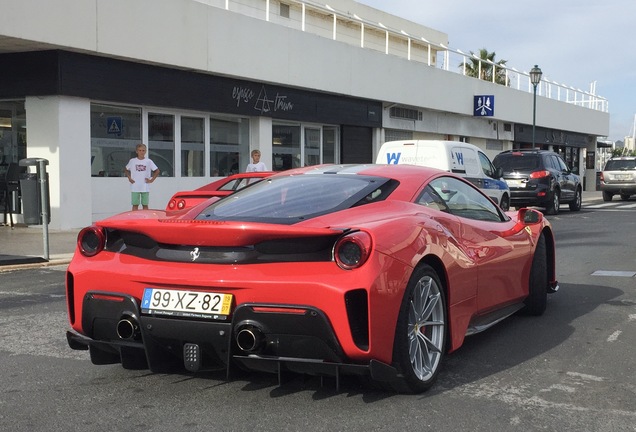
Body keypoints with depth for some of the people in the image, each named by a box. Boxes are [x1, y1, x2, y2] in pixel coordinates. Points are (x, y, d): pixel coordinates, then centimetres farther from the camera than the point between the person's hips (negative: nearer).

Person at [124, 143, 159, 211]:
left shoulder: (149, 161, 2)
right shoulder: (132, 161, 4)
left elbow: (157, 171, 7)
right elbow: (126, 170, 17)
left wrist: (152, 180, -1)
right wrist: (129, 178, 5)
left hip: (145, 188, 0)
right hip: (135, 188, 0)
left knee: (145, 205, 5)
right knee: (135, 205, 2)